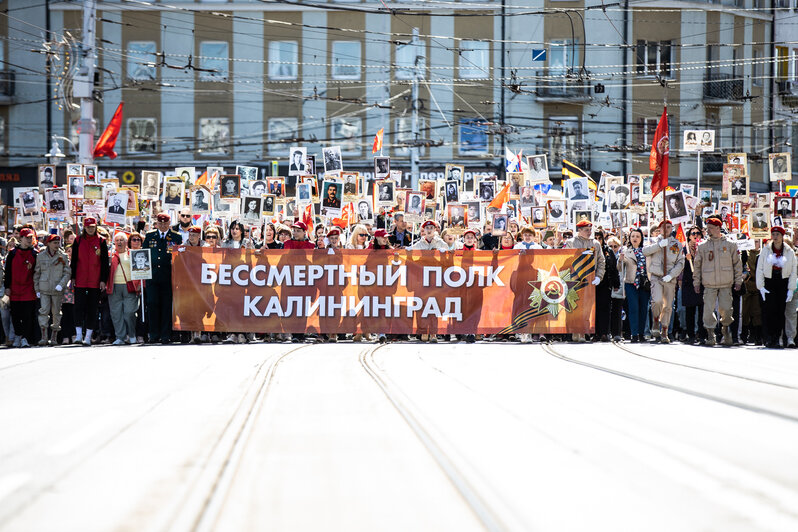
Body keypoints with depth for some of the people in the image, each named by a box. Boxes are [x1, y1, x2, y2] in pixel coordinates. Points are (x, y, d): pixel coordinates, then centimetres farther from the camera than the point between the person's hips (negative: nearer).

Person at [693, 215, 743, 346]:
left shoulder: (730, 245, 4)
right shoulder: (702, 246, 6)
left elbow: (737, 263, 8)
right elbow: (697, 265, 11)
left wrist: (738, 281, 4)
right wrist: (696, 282, 7)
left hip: (726, 284, -1)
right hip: (709, 284, 1)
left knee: (726, 309, -1)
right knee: (708, 309, -6)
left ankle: (726, 328, 26)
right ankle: (710, 334, 5)